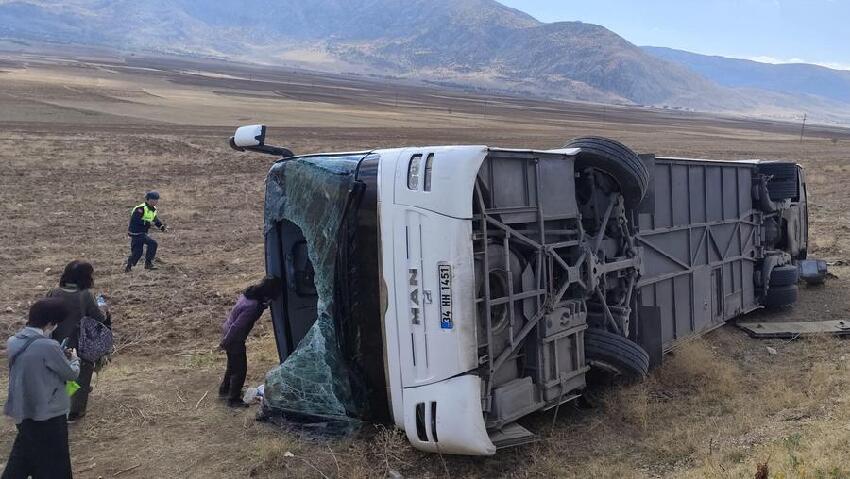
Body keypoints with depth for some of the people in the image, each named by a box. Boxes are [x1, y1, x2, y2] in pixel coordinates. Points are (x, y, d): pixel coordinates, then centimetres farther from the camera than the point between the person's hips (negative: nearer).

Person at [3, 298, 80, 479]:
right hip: (47, 415, -7)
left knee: (22, 456, 26)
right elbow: (71, 374, -11)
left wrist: (61, 356, 8)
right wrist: (74, 358, 8)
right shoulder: (48, 346, -25)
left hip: (21, 412, 7)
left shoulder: (13, 342, -2)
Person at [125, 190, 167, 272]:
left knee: (137, 252, 14)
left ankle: (128, 267, 26)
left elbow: (156, 220, 19)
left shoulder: (153, 209, 10)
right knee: (153, 244, -16)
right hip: (136, 232, -10)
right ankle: (148, 263, -7)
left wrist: (163, 227, 2)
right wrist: (148, 223, -28)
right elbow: (134, 220, -27)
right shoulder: (141, 209, -19)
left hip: (142, 232, 10)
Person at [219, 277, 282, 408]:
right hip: (234, 338, -9)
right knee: (240, 369, 7)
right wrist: (225, 343, -17)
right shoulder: (252, 307, -34)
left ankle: (224, 390, 45)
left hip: (227, 329, 9)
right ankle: (234, 399, 21)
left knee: (233, 365, 27)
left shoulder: (250, 293, -9)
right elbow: (237, 327, -27)